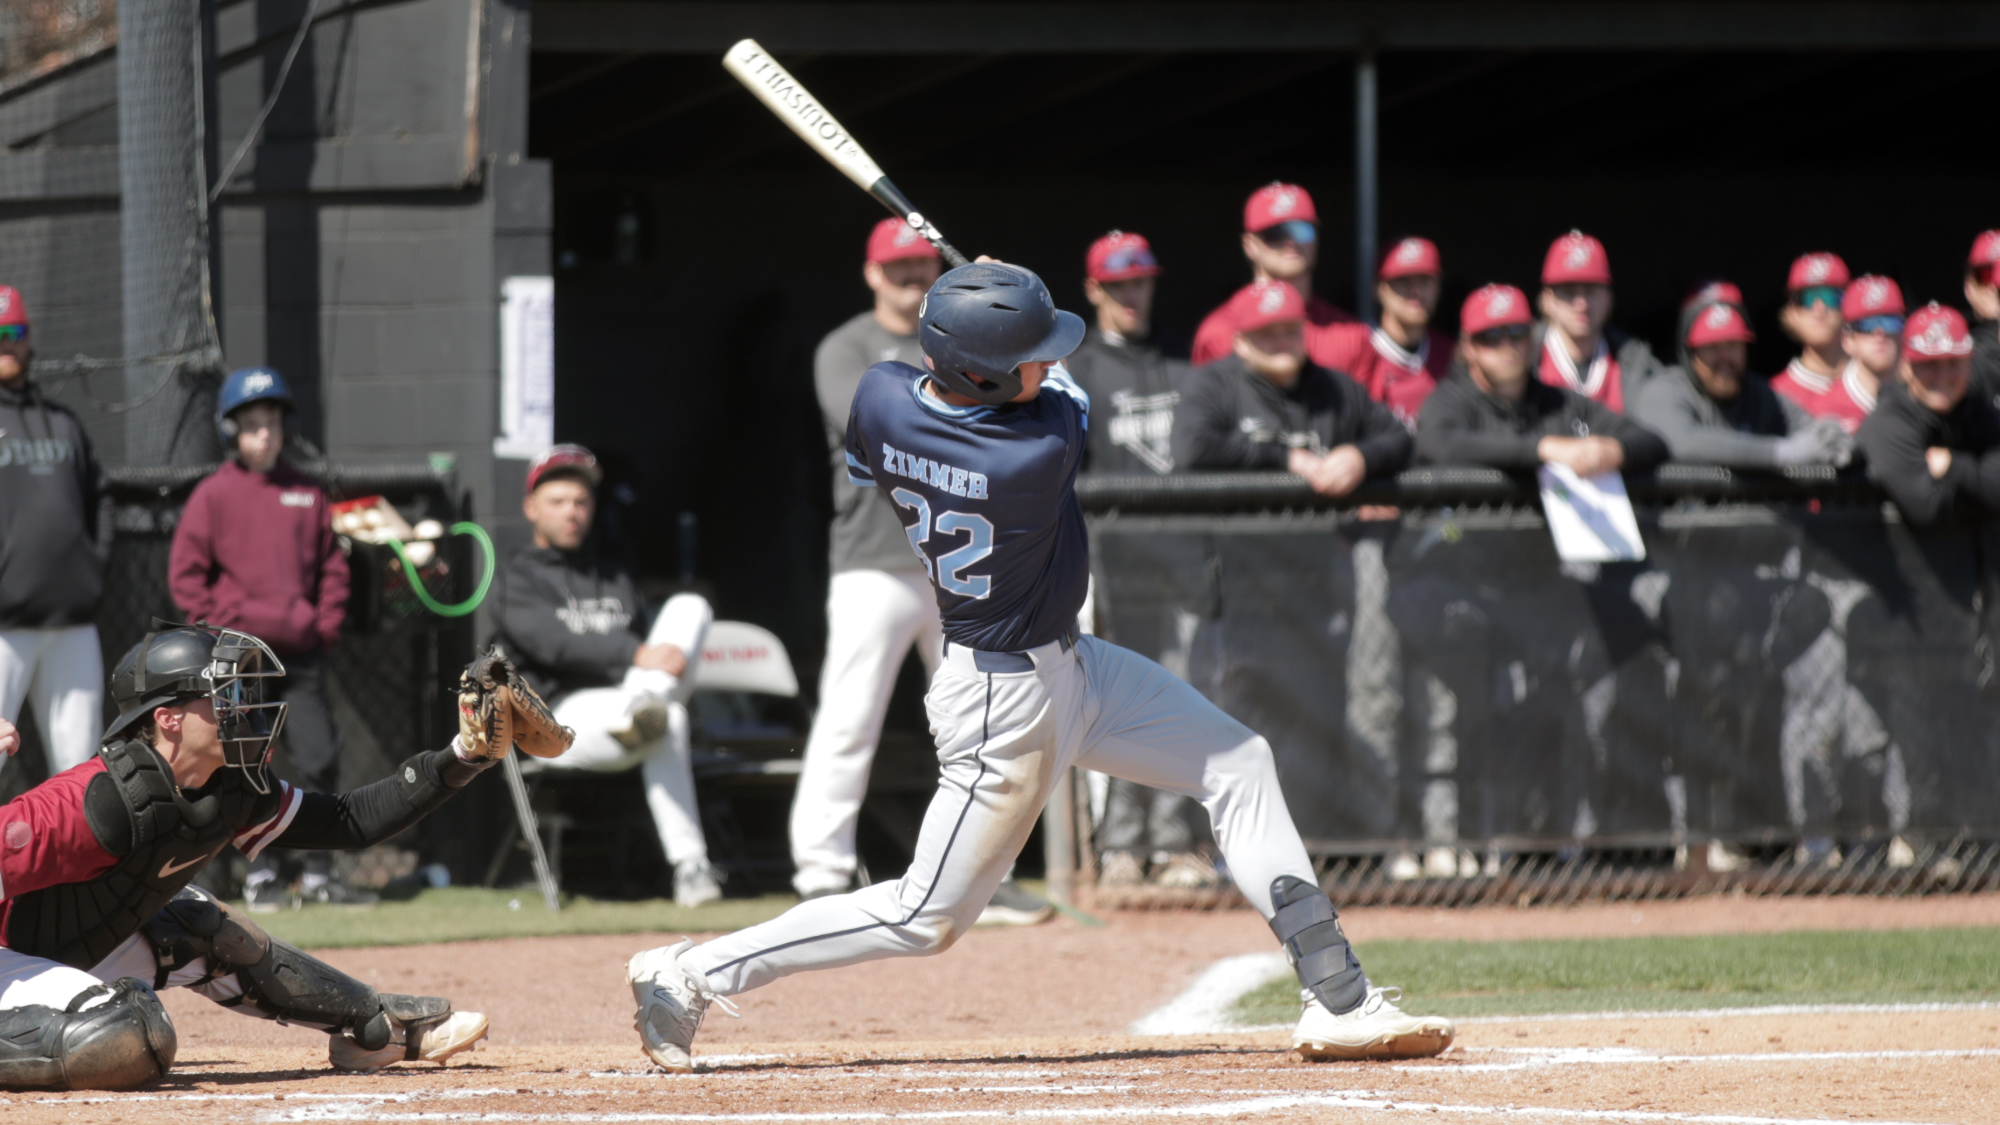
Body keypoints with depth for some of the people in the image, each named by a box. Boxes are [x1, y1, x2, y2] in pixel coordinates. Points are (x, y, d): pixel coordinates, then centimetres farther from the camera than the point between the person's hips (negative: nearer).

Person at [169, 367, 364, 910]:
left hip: (300, 650, 3)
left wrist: (325, 624, 4)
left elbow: (332, 565, 15)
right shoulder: (213, 495, 0)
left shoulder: (306, 493, 10)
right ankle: (260, 874, 6)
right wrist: (223, 625, -7)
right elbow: (185, 574, 0)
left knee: (320, 758, -1)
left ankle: (319, 873, 6)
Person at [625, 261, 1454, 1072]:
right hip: (1008, 700, -9)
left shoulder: (880, 395, -13)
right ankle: (692, 975, 11)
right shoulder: (1041, 450, -33)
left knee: (1239, 764, 10)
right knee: (926, 918, 2)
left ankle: (1337, 1000, 13)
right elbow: (1071, 400, -8)